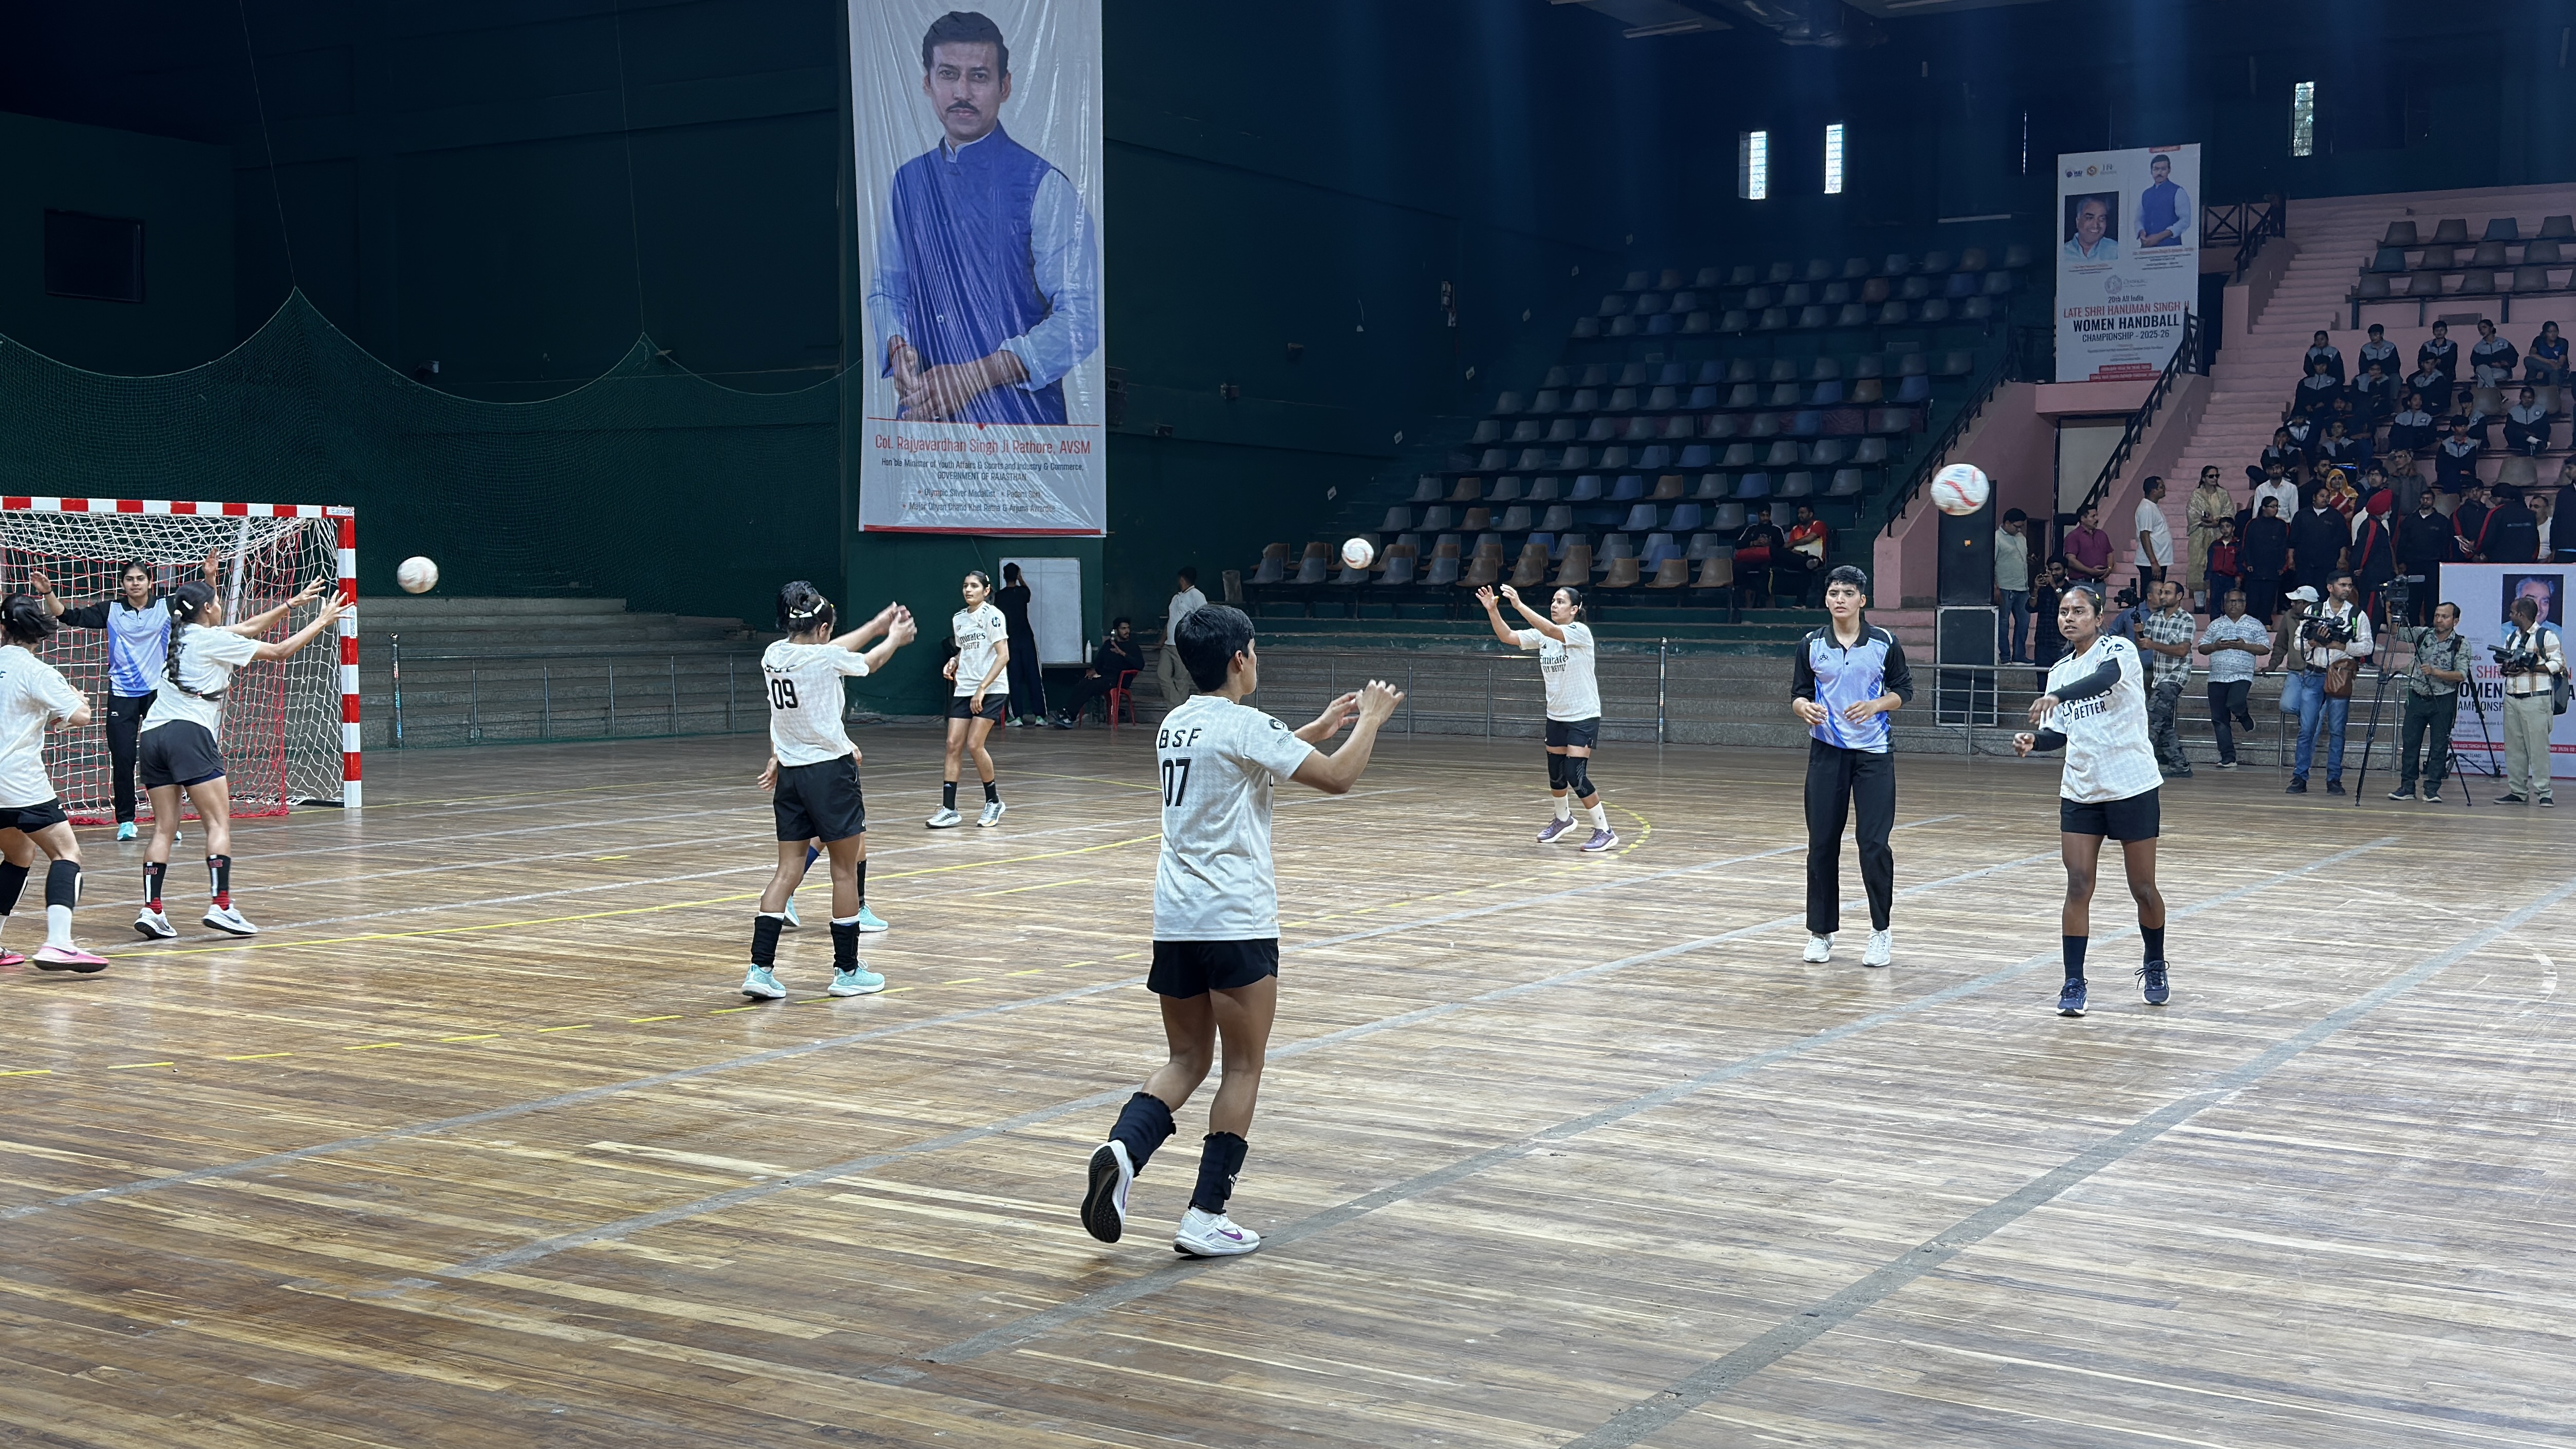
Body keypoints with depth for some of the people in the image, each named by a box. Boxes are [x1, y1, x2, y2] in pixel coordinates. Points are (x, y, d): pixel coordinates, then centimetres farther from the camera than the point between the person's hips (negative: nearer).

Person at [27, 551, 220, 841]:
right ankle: (125, 821, 10)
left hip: (158, 692, -1)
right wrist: (48, 593, -13)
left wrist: (209, 577, -22)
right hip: (122, 695, 1)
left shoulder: (167, 608, 0)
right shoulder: (111, 610, 2)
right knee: (122, 760, 0)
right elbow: (70, 616, 1)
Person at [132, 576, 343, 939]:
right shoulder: (214, 639, 0)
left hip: (152, 736, 8)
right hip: (190, 734, -8)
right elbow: (281, 651, 5)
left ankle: (151, 910, -5)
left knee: (164, 829, 5)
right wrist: (321, 622, 17)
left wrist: (292, 603, 34)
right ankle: (220, 905, -18)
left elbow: (249, 628, 30)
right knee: (219, 823, -7)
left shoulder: (183, 635, 21)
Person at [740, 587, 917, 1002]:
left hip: (790, 776, 6)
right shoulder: (825, 658, -14)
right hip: (830, 772, -6)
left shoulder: (773, 655, 4)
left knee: (788, 870, 7)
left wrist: (876, 625, 31)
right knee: (845, 871, 5)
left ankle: (760, 969, -2)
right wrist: (895, 638, 28)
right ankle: (847, 971, 13)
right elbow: (871, 661, 7)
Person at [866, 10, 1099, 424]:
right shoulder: (908, 182, 7)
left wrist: (977, 376, -22)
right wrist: (898, 347, -7)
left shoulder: (1043, 187, -10)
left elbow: (1079, 321, -15)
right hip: (924, 414, 4)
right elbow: (886, 291, 15)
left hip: (1016, 419, -4)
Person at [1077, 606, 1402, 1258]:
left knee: (1186, 1061, 15)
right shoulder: (1244, 725, -11)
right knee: (1243, 1069, 5)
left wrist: (1320, 726, 31)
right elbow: (1338, 777, -10)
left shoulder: (1174, 727, 12)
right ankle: (1206, 1217, 3)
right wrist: (1371, 720, 6)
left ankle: (1121, 1149, -11)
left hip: (1175, 920, 7)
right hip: (1236, 922, -7)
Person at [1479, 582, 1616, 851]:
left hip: (1584, 717, -7)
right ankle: (1563, 819, 41)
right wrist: (1492, 610, -19)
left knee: (1575, 775, -14)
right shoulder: (1543, 635, 2)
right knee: (1556, 774, 15)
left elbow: (1551, 630, -35)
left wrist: (1519, 605, -42)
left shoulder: (1580, 631, -17)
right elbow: (1508, 637, -4)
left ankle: (1604, 831, -3)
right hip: (1556, 716, 7)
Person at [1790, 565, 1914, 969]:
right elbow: (1798, 694, 8)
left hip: (1873, 753, -2)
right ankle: (1820, 931, 15)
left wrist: (1876, 705, -13)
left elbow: (1904, 690, 6)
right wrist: (1805, 708, -14)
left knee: (1874, 843, -6)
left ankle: (1881, 931, 9)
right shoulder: (1811, 645, 4)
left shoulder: (1885, 643, 0)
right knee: (1822, 843, 2)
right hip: (1826, 752, 2)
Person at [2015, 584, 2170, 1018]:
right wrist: (2033, 742, -6)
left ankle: (2155, 967, 29)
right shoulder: (2059, 670, 10)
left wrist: (2057, 697, -49)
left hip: (2134, 789, -4)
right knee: (2078, 886, -4)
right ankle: (2074, 983, 0)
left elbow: (2105, 678, -32)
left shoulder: (2119, 650, -8)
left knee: (2143, 888, 6)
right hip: (2080, 792, 5)